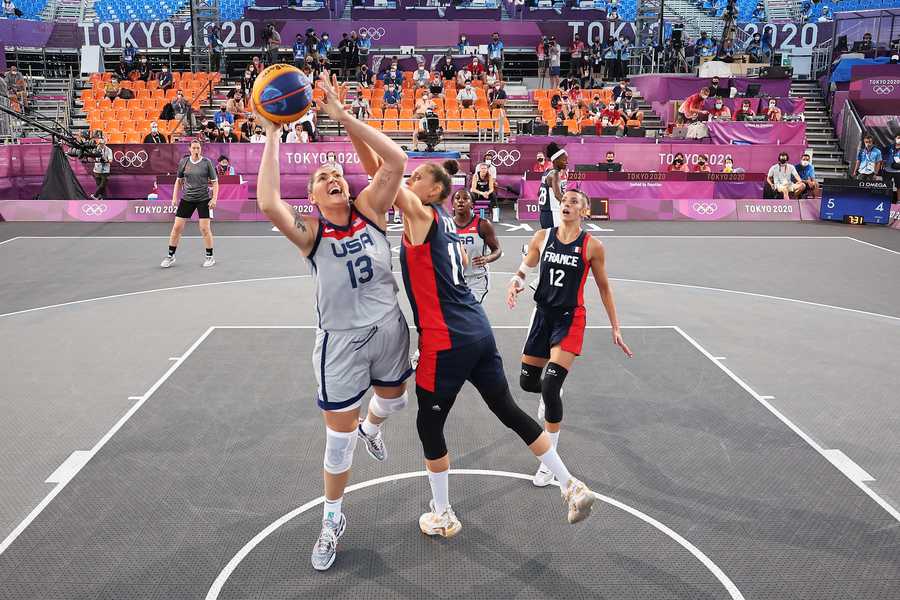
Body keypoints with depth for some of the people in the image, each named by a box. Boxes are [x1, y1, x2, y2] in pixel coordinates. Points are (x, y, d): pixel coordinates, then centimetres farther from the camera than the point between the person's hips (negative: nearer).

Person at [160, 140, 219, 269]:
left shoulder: (207, 162, -4)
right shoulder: (183, 162, 4)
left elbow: (215, 182, -1)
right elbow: (179, 181, 14)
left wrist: (214, 199, -10)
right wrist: (175, 197, 7)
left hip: (204, 199, -3)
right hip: (187, 199, 3)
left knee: (205, 228, -5)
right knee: (177, 227, 1)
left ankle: (210, 257, 11)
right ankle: (170, 256, 13)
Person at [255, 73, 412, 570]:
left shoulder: (369, 210, -5)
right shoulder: (310, 231, -12)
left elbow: (396, 161, -20)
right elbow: (268, 204, -32)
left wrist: (342, 117, -23)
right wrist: (272, 135, -27)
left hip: (388, 328, 3)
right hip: (341, 340, -3)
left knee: (393, 400, 28)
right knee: (337, 436, 6)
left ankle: (370, 428, 66)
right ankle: (332, 519, 28)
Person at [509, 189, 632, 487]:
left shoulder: (592, 246, -7)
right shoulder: (542, 237, 1)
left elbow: (604, 287, 3)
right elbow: (524, 268, 12)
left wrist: (615, 328, 3)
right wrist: (516, 282, -13)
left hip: (570, 319, -4)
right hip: (542, 314, 4)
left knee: (550, 388, -15)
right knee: (527, 381, 13)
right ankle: (551, 394, 52)